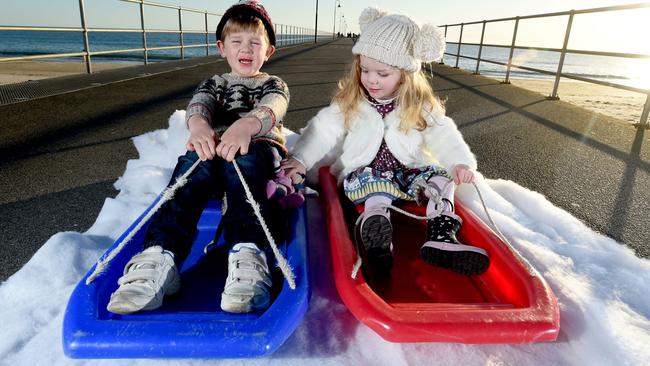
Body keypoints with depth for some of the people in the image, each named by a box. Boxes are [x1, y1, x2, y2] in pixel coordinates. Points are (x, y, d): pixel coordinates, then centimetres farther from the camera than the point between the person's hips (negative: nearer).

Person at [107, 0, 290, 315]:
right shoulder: (213, 84, 29)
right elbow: (198, 105, 3)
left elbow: (272, 109, -6)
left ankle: (248, 257, -56)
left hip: (257, 151, -2)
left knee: (240, 162, -38)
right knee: (193, 160, -33)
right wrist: (199, 125, -25)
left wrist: (246, 125, -32)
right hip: (211, 150, 2)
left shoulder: (274, 85, 22)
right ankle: (160, 257, -48)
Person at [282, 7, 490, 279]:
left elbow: (443, 135, -3)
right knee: (377, 185, -33)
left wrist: (461, 162, -20)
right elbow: (323, 130, -4)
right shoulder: (348, 103, 1)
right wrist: (300, 158, -18)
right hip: (363, 175, -2)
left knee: (441, 175, -19)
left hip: (409, 173, 2)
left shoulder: (420, 107, 2)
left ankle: (441, 237, -32)